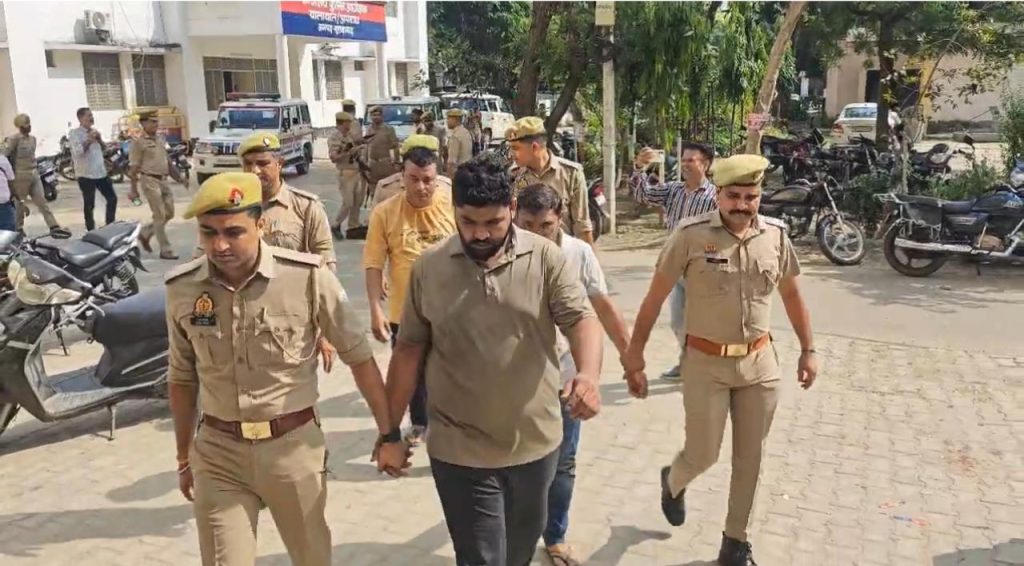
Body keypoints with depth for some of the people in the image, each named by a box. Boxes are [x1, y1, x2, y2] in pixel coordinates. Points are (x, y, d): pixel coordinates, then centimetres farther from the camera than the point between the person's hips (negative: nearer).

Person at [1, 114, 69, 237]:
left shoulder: (33, 138, 11)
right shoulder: (14, 139, -13)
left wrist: (34, 170, 17)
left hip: (34, 175, 7)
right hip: (20, 176, -7)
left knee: (42, 202, 1)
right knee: (20, 205, 5)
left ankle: (54, 228, -5)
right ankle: (18, 232, 18)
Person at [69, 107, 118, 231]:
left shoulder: (94, 131, 13)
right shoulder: (74, 133, -9)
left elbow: (103, 148, 18)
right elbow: (77, 152, -20)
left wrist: (99, 139, 0)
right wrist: (89, 139, -22)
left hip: (101, 172, 7)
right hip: (86, 174, -7)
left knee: (112, 198, 9)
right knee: (89, 205, 1)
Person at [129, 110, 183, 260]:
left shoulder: (161, 139, 14)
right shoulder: (139, 143, -7)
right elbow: (134, 168, -7)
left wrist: (178, 177, 16)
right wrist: (134, 190, -9)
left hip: (163, 180, 8)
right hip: (150, 181, -7)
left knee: (169, 213, 10)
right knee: (160, 216, -6)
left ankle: (145, 233, 29)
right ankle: (165, 250, 1)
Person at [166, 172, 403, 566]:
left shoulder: (308, 276, -16)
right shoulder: (181, 288, -5)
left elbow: (358, 356, -6)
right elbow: (182, 378, 9)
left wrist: (388, 432, -2)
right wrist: (184, 458, 15)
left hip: (294, 445, -1)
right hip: (217, 452, 2)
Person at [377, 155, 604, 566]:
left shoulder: (546, 258, -7)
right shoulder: (428, 268, -5)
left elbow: (580, 318, -14)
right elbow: (409, 351, 1)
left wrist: (589, 373, -36)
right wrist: (390, 432, 3)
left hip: (535, 444, 2)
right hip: (461, 452, -1)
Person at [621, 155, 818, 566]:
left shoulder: (776, 234, -2)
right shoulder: (691, 235, -14)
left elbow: (791, 293, 11)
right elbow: (656, 296, -9)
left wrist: (808, 350, 12)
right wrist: (635, 351, -9)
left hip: (760, 363, 4)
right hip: (706, 364, -3)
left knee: (749, 459, 12)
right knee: (702, 455, 4)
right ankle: (673, 481, 41)